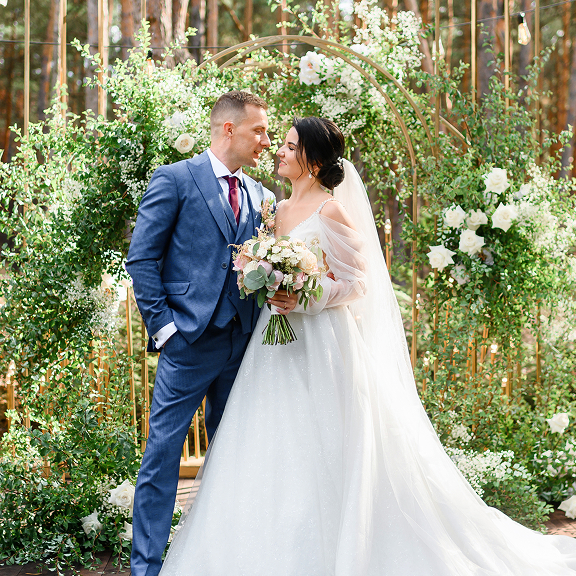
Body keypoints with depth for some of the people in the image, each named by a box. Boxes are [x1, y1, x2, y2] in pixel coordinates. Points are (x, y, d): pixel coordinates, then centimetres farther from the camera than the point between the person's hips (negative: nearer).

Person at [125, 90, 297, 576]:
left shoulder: (260, 197, 15)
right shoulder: (175, 180, -2)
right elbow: (142, 258, -5)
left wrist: (284, 295, -4)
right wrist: (162, 324, -10)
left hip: (242, 344, 6)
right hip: (190, 340, -6)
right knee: (163, 456, -4)